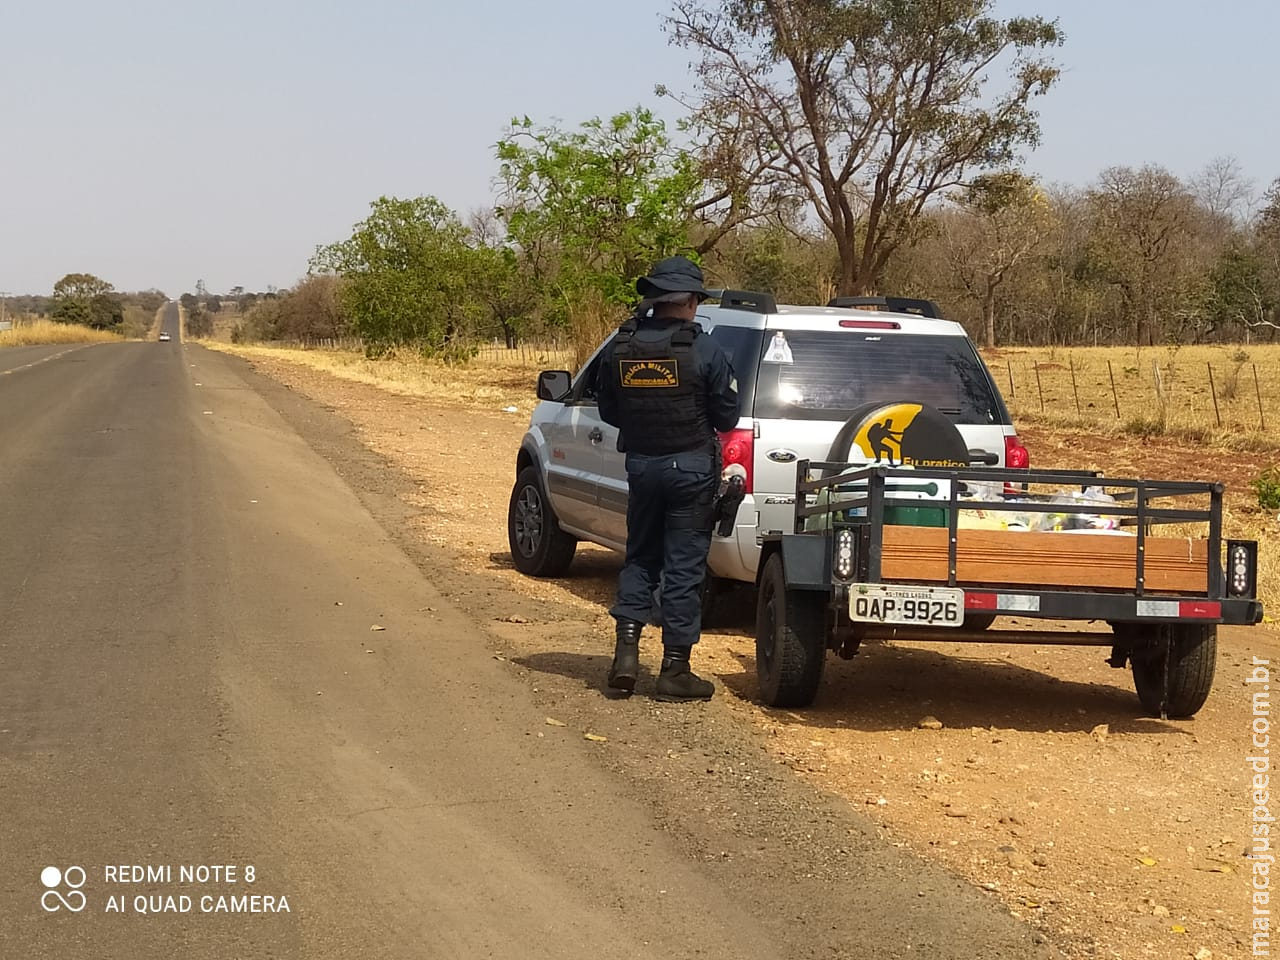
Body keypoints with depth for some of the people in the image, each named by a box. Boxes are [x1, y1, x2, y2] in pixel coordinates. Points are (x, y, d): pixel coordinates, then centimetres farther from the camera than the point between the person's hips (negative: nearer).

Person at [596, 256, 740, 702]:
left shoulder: (620, 347, -2)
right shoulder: (704, 351, -13)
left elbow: (608, 412, 7)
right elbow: (727, 416, -7)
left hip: (641, 463, 4)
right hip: (691, 467, -3)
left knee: (640, 557, 18)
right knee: (684, 567, 3)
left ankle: (627, 649, 6)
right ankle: (675, 669, 6)